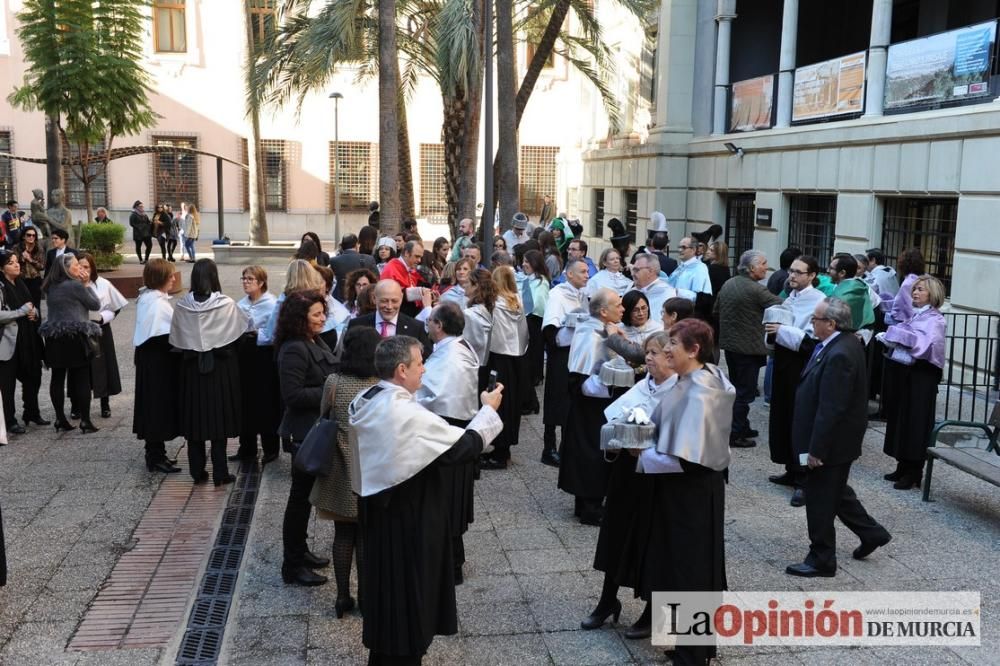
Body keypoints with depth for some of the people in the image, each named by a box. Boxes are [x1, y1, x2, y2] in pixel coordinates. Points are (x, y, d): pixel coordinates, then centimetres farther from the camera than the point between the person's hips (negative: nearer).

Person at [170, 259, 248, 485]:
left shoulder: (182, 306, -8)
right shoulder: (226, 305, -13)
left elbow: (176, 340, -3)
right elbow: (246, 324, 2)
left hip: (192, 367, 2)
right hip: (221, 366, -2)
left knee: (194, 419, 11)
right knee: (219, 418, 5)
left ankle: (197, 471, 16)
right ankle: (220, 473, 7)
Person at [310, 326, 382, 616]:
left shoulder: (334, 382, -11)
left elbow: (324, 416, 3)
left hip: (341, 468, 1)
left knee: (343, 534, 13)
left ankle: (343, 598, 20)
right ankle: (365, 597, 22)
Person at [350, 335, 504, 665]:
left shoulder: (367, 401, -1)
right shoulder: (408, 415, -27)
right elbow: (462, 447, -19)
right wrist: (488, 410, -7)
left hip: (380, 510, 9)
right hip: (408, 520, -9)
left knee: (389, 589, 22)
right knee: (407, 593, 8)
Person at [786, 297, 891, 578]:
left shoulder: (839, 355, -28)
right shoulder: (847, 343, 4)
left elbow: (831, 409, -27)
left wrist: (816, 449, -22)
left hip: (832, 441, -10)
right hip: (839, 439, 10)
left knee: (820, 501, 5)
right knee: (835, 491, 26)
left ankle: (821, 560, 19)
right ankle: (871, 533, 38)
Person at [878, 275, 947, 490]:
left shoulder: (935, 320, -8)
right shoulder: (914, 315, 12)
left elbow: (925, 344, -22)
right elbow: (899, 342, 13)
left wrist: (899, 334, -15)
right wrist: (888, 338, -7)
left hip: (921, 376, -7)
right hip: (903, 372, 7)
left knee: (915, 422, -1)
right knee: (900, 418, 12)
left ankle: (914, 473, 7)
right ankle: (903, 466, 23)